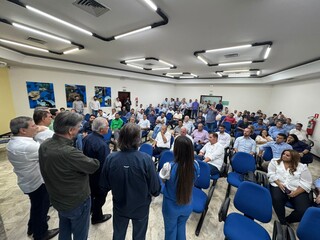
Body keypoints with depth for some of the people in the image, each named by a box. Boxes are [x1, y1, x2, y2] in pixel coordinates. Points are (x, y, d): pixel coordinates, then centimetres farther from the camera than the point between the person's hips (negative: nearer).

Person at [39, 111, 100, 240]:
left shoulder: (44, 145, -12)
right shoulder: (69, 152, -39)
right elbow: (94, 165, -26)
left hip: (57, 199, 7)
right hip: (76, 202, -7)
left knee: (64, 229, 31)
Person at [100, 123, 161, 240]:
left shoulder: (110, 158, -23)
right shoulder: (146, 159, -31)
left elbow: (104, 185, -9)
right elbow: (155, 188, -21)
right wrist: (155, 192, 3)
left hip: (119, 205, 2)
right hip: (141, 206, -1)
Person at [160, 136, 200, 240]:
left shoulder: (169, 167, -32)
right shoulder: (195, 166, -20)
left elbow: (163, 180, -12)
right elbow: (192, 180, -2)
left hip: (171, 206, -3)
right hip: (187, 206, 3)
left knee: (170, 230, 26)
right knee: (181, 227, 31)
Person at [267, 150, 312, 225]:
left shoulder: (302, 167, 8)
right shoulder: (275, 162, 9)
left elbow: (306, 183, 2)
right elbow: (271, 174, 2)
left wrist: (296, 192, -12)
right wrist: (279, 183, -14)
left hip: (297, 190, 2)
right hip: (279, 186, -1)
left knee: (304, 211, -22)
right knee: (276, 199, -32)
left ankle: (287, 220, 6)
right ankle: (283, 222, -8)